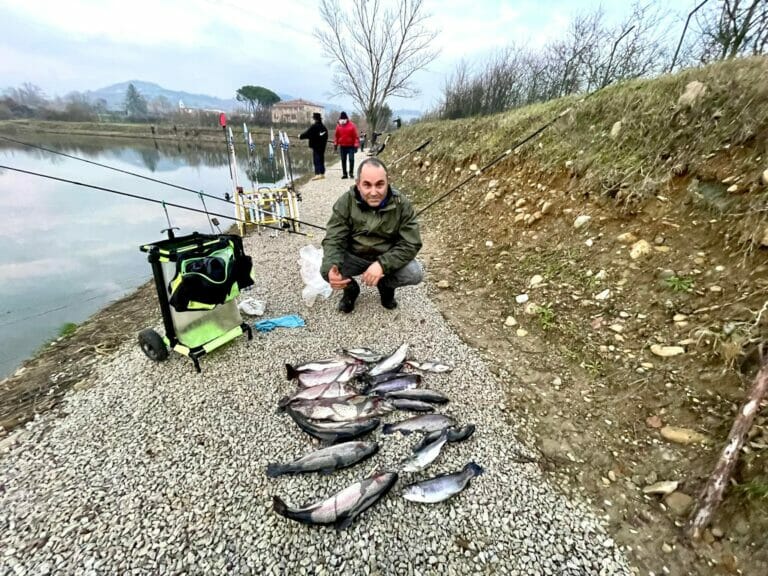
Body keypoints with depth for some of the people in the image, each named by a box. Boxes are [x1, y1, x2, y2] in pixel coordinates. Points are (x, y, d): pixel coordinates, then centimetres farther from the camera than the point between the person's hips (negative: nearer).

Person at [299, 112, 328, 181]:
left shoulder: (314, 126, -14)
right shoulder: (323, 127, 9)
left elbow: (307, 133, -11)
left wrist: (300, 136, 5)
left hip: (316, 146, -8)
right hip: (322, 146, 8)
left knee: (316, 160, -7)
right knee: (321, 159, 13)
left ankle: (318, 174, -14)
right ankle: (322, 173, 18)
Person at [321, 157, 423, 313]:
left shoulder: (402, 204, -17)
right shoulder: (345, 202, -16)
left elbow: (411, 244, -18)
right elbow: (333, 240, -17)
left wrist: (382, 264, -34)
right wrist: (331, 267, -40)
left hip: (387, 259, 0)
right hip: (353, 257, 0)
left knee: (415, 273, -25)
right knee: (326, 270, -27)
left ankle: (386, 285, 10)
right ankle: (350, 289, 8)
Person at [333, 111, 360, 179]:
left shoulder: (352, 125, -6)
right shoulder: (338, 126, 5)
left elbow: (356, 135, -7)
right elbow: (336, 136, 12)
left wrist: (356, 145, -12)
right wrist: (335, 144, 9)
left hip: (351, 146, -3)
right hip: (342, 146, 4)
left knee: (351, 159, -8)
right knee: (343, 160, 6)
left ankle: (351, 172, 5)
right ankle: (344, 174, 13)